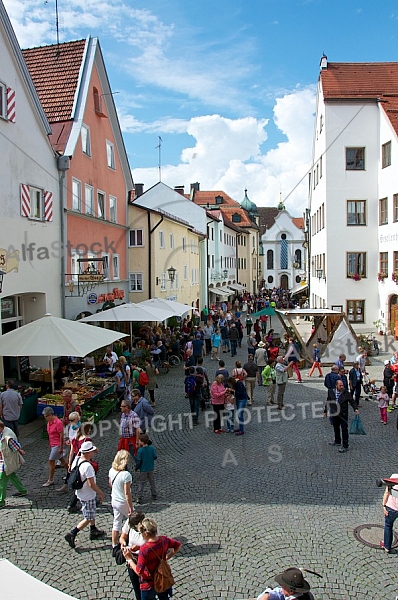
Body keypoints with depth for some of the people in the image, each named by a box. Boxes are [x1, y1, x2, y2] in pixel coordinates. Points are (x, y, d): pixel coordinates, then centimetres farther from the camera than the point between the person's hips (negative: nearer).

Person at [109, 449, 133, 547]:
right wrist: (131, 507, -16)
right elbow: (127, 493, -25)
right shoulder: (126, 475, -30)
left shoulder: (111, 470, -9)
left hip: (114, 501, 6)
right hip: (124, 503, -6)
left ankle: (114, 545, 30)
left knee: (116, 523, 20)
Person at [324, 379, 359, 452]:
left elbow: (352, 401, -4)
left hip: (343, 414, -4)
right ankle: (337, 441, 42)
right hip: (334, 414, 4)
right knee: (336, 428, 21)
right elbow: (328, 402, 9)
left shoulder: (346, 393, -10)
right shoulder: (331, 392, -2)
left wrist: (355, 409, -19)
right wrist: (325, 411, 12)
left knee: (344, 430, -2)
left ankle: (345, 447, 4)